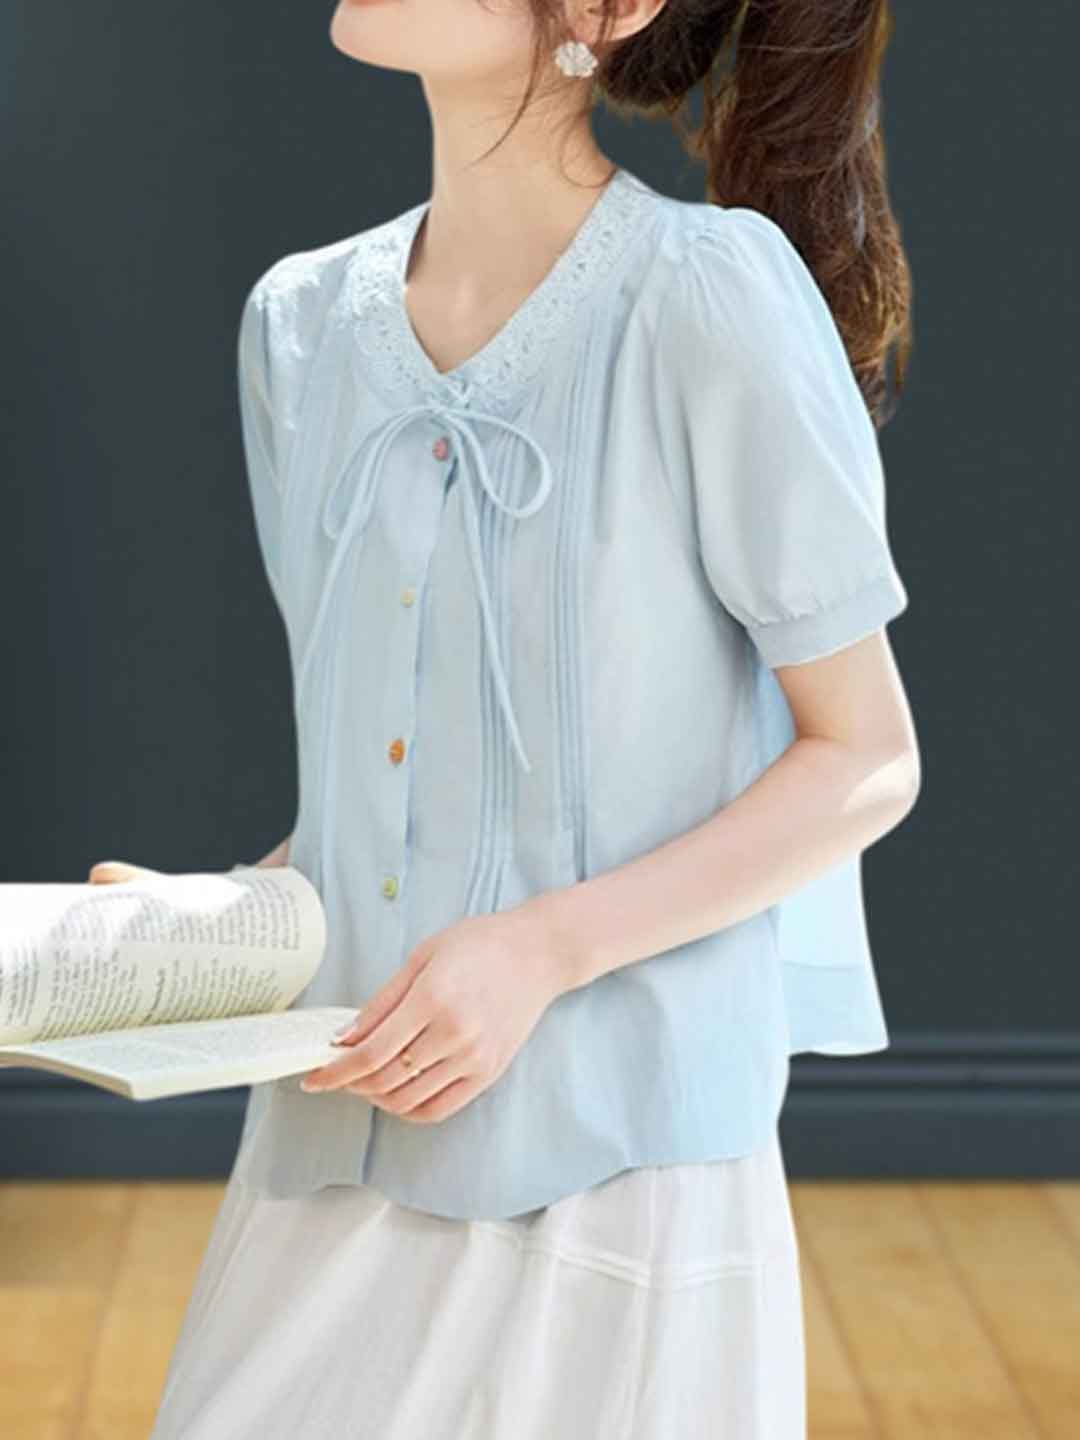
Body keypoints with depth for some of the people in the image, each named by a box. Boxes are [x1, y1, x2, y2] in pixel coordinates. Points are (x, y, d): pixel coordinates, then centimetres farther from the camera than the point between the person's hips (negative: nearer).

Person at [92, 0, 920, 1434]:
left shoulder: (712, 292, -12)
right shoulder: (301, 322, 7)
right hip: (332, 1148, 5)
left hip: (612, 1166, -5)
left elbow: (870, 760, -8)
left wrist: (546, 948, -18)